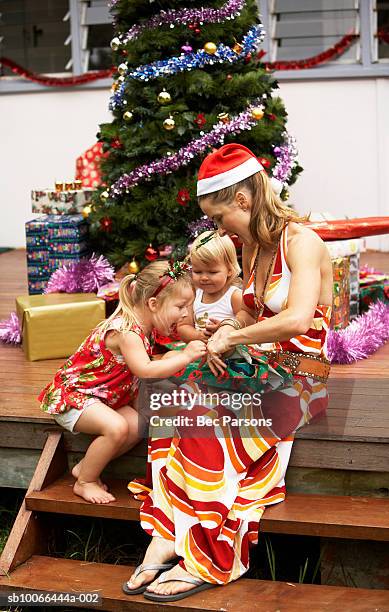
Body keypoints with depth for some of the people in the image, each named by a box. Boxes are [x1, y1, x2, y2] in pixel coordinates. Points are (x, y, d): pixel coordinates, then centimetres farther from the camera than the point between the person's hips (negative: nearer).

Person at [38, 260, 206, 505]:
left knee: (137, 426, -6)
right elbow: (144, 371, -37)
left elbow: (148, 365, 9)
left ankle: (86, 467, 9)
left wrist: (174, 356, -5)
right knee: (117, 427, -29)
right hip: (71, 394, -10)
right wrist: (185, 357, -32)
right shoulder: (126, 331, -27)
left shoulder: (143, 327, 5)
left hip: (101, 394, 10)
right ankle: (84, 482, -8)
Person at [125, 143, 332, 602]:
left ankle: (208, 560, -20)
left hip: (301, 379, -7)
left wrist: (232, 338, -20)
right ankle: (166, 538, -24)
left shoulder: (300, 241, -14)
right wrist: (229, 329, 4)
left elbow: (297, 319, -30)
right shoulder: (252, 246, 11)